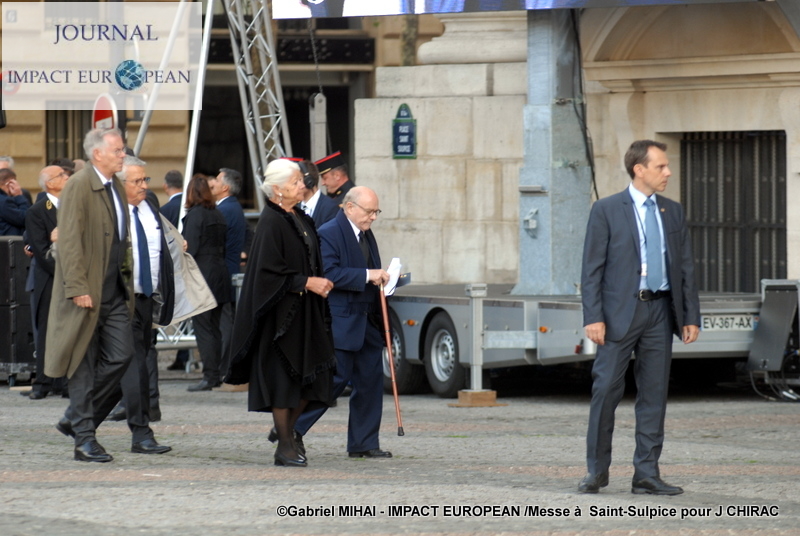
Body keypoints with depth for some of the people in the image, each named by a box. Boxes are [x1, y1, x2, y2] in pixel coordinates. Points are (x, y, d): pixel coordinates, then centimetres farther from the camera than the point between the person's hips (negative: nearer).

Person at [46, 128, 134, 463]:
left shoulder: (117, 188, 14)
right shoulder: (78, 187, -12)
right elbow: (69, 241, -17)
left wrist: (127, 281, 17)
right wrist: (78, 289, -22)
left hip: (115, 291, 8)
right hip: (87, 291, -8)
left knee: (121, 356, 1)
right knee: (85, 365, -1)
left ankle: (75, 419, 15)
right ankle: (84, 438, 4)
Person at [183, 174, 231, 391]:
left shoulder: (194, 215, -11)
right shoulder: (218, 214, 11)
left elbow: (190, 249, -15)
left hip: (201, 275, -8)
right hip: (220, 274, 8)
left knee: (203, 328, -5)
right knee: (214, 328, 12)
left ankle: (209, 376, -8)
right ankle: (216, 375, 14)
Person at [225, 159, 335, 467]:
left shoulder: (302, 220, 13)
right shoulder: (271, 223, -14)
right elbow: (270, 271, -18)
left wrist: (320, 284, 8)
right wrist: (307, 283, -18)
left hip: (305, 313, 8)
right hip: (281, 312, -8)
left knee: (310, 377, 6)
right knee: (283, 378, -3)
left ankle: (287, 432, 19)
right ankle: (285, 446, 3)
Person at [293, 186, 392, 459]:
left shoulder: (366, 235, 18)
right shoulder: (329, 234, -11)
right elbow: (329, 274, -21)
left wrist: (382, 278, 10)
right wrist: (367, 275, -24)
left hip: (367, 321, 9)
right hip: (340, 322, -9)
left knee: (370, 380, 6)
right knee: (335, 378, -10)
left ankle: (364, 443, 11)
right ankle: (289, 428, -1)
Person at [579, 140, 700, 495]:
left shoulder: (673, 212, 12)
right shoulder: (606, 211, -1)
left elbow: (685, 267, 14)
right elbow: (592, 269, -4)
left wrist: (691, 316, 6)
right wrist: (593, 317, -12)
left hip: (660, 312, 4)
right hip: (621, 312, -4)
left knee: (654, 393, 4)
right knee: (606, 389, -4)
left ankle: (647, 474, 9)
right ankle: (597, 470, 6)